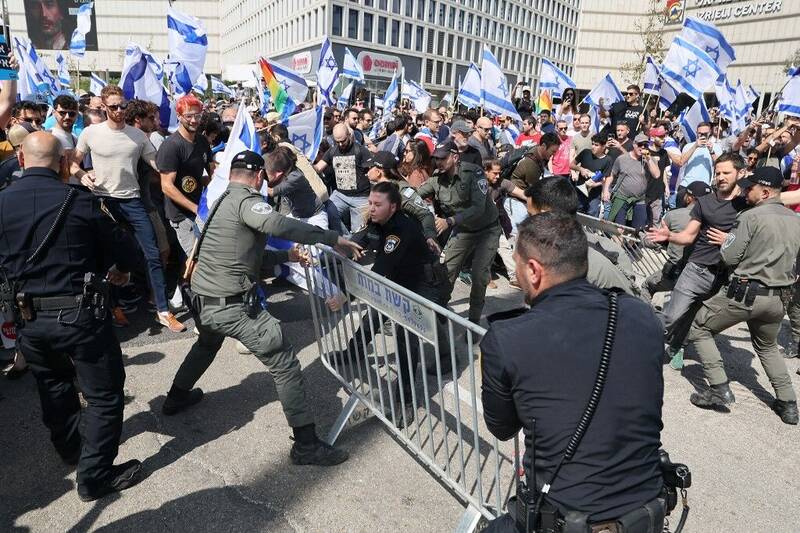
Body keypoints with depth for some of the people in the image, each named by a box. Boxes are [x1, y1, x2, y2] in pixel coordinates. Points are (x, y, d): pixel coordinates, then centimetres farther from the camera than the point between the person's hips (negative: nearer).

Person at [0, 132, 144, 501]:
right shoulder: (80, 201, -12)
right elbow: (121, 261, -5)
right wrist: (116, 272, 18)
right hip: (78, 314, -5)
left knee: (53, 387, 27)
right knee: (104, 394, 9)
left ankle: (71, 449, 47)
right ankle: (94, 476, 14)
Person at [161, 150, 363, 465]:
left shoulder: (223, 201, 16)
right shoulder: (246, 200, -13)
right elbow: (276, 224, -36)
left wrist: (286, 256, 17)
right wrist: (334, 238, -32)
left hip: (202, 298, 10)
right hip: (230, 305, -10)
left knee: (207, 344, 39)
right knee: (285, 365, -5)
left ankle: (176, 398, 58)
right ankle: (306, 445, -1)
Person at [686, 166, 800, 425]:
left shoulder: (751, 216, -12)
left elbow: (730, 257, -12)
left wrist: (726, 241, 9)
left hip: (745, 292, -7)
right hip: (778, 298, 7)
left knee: (700, 328, 8)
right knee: (768, 347, 28)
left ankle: (719, 389, 2)